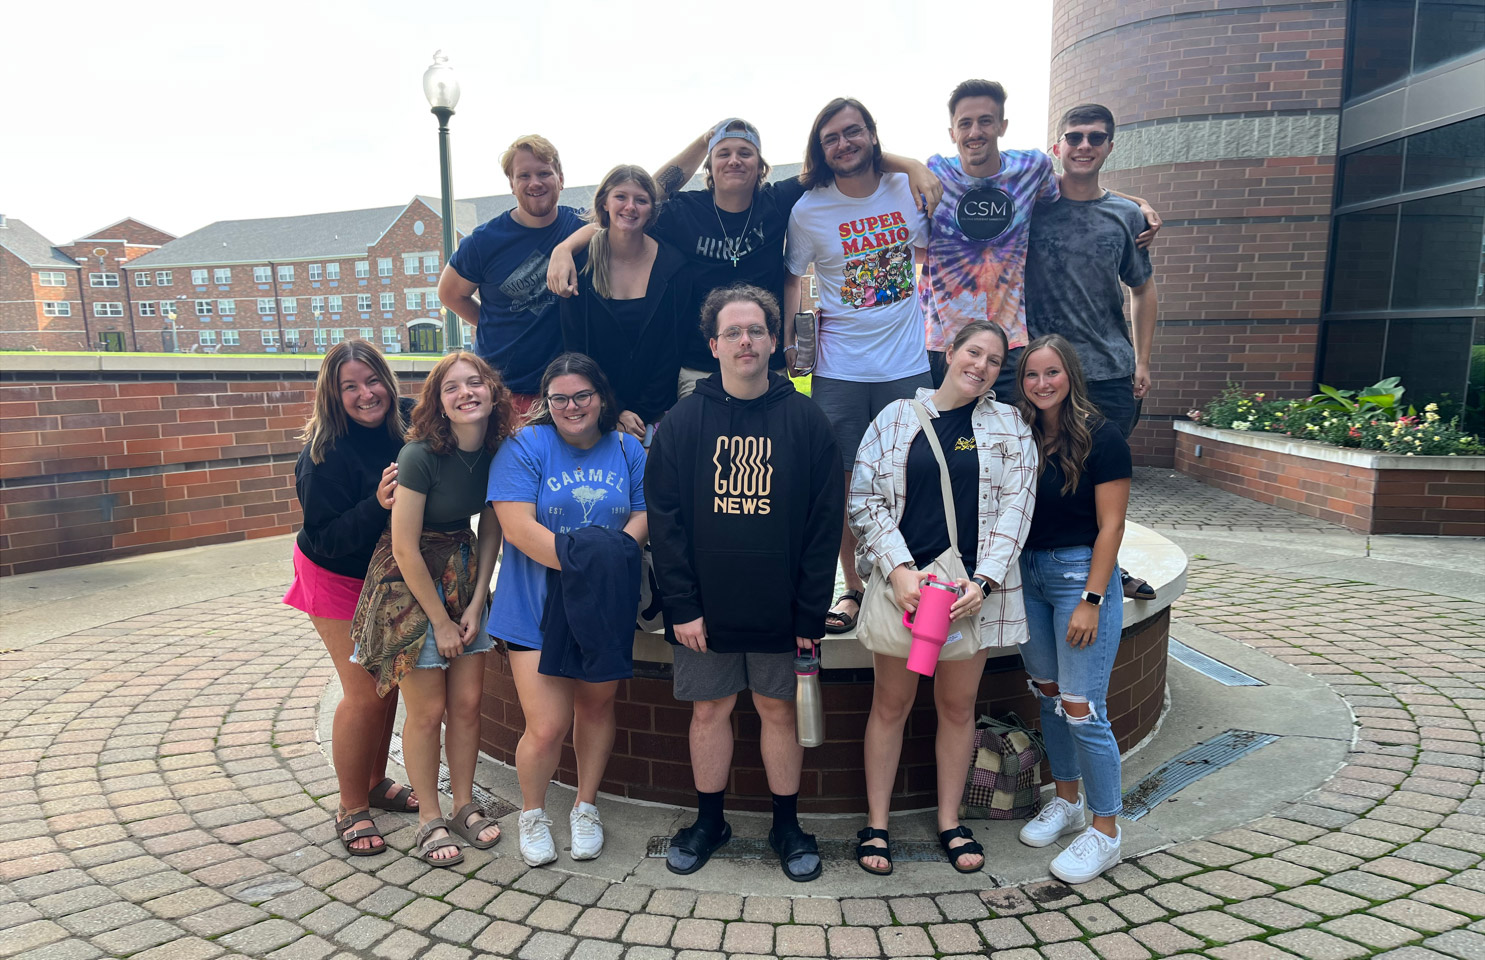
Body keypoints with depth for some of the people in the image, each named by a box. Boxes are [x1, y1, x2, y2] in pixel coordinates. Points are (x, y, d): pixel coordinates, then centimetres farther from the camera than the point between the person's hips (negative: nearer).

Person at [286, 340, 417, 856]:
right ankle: (351, 808, 16)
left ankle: (376, 783, 33)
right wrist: (377, 506, -39)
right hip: (338, 578, -5)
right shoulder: (324, 456, -25)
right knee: (365, 693, -3)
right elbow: (328, 538, -26)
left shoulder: (408, 421, -11)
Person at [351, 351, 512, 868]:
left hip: (464, 578, 5)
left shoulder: (496, 452, -6)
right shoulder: (420, 455, -22)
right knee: (427, 710, 3)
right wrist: (441, 621, -12)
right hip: (409, 586, -5)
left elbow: (490, 531, 4)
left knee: (467, 702, 9)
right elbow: (405, 548, -19)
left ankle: (465, 805, 28)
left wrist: (475, 605, -2)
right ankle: (429, 819, 22)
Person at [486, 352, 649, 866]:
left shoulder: (627, 449, 6)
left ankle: (586, 806, 38)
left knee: (597, 705, 14)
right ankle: (532, 812, 25)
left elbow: (644, 514, 3)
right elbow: (518, 527, -16)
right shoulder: (525, 447, -8)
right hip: (538, 608, -3)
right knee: (548, 726, -6)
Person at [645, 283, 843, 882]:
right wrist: (681, 604, -9)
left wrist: (811, 612, -7)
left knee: (779, 709, 11)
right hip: (704, 607, 1)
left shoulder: (804, 419, -2)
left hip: (779, 607, -1)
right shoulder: (684, 421, 0)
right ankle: (709, 822, 32)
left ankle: (787, 826, 30)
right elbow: (664, 518, -2)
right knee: (709, 710, 12)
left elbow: (825, 523, -3)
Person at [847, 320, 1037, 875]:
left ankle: (950, 821, 29)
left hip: (975, 589, 1)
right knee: (891, 704, 9)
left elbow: (1015, 507, 0)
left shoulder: (1010, 427, 6)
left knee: (958, 706, 12)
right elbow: (864, 500, -1)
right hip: (901, 583, -1)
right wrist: (899, 570, -12)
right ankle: (876, 824, 22)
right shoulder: (896, 417, 3)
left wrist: (982, 582, -11)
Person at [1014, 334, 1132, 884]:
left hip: (1081, 573, -6)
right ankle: (1067, 802, 33)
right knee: (1047, 694, 15)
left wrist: (1091, 599, -15)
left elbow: (1110, 526, -11)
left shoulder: (1101, 437, -9)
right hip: (1027, 575, 6)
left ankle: (1105, 833, 12)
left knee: (1082, 708, -5)